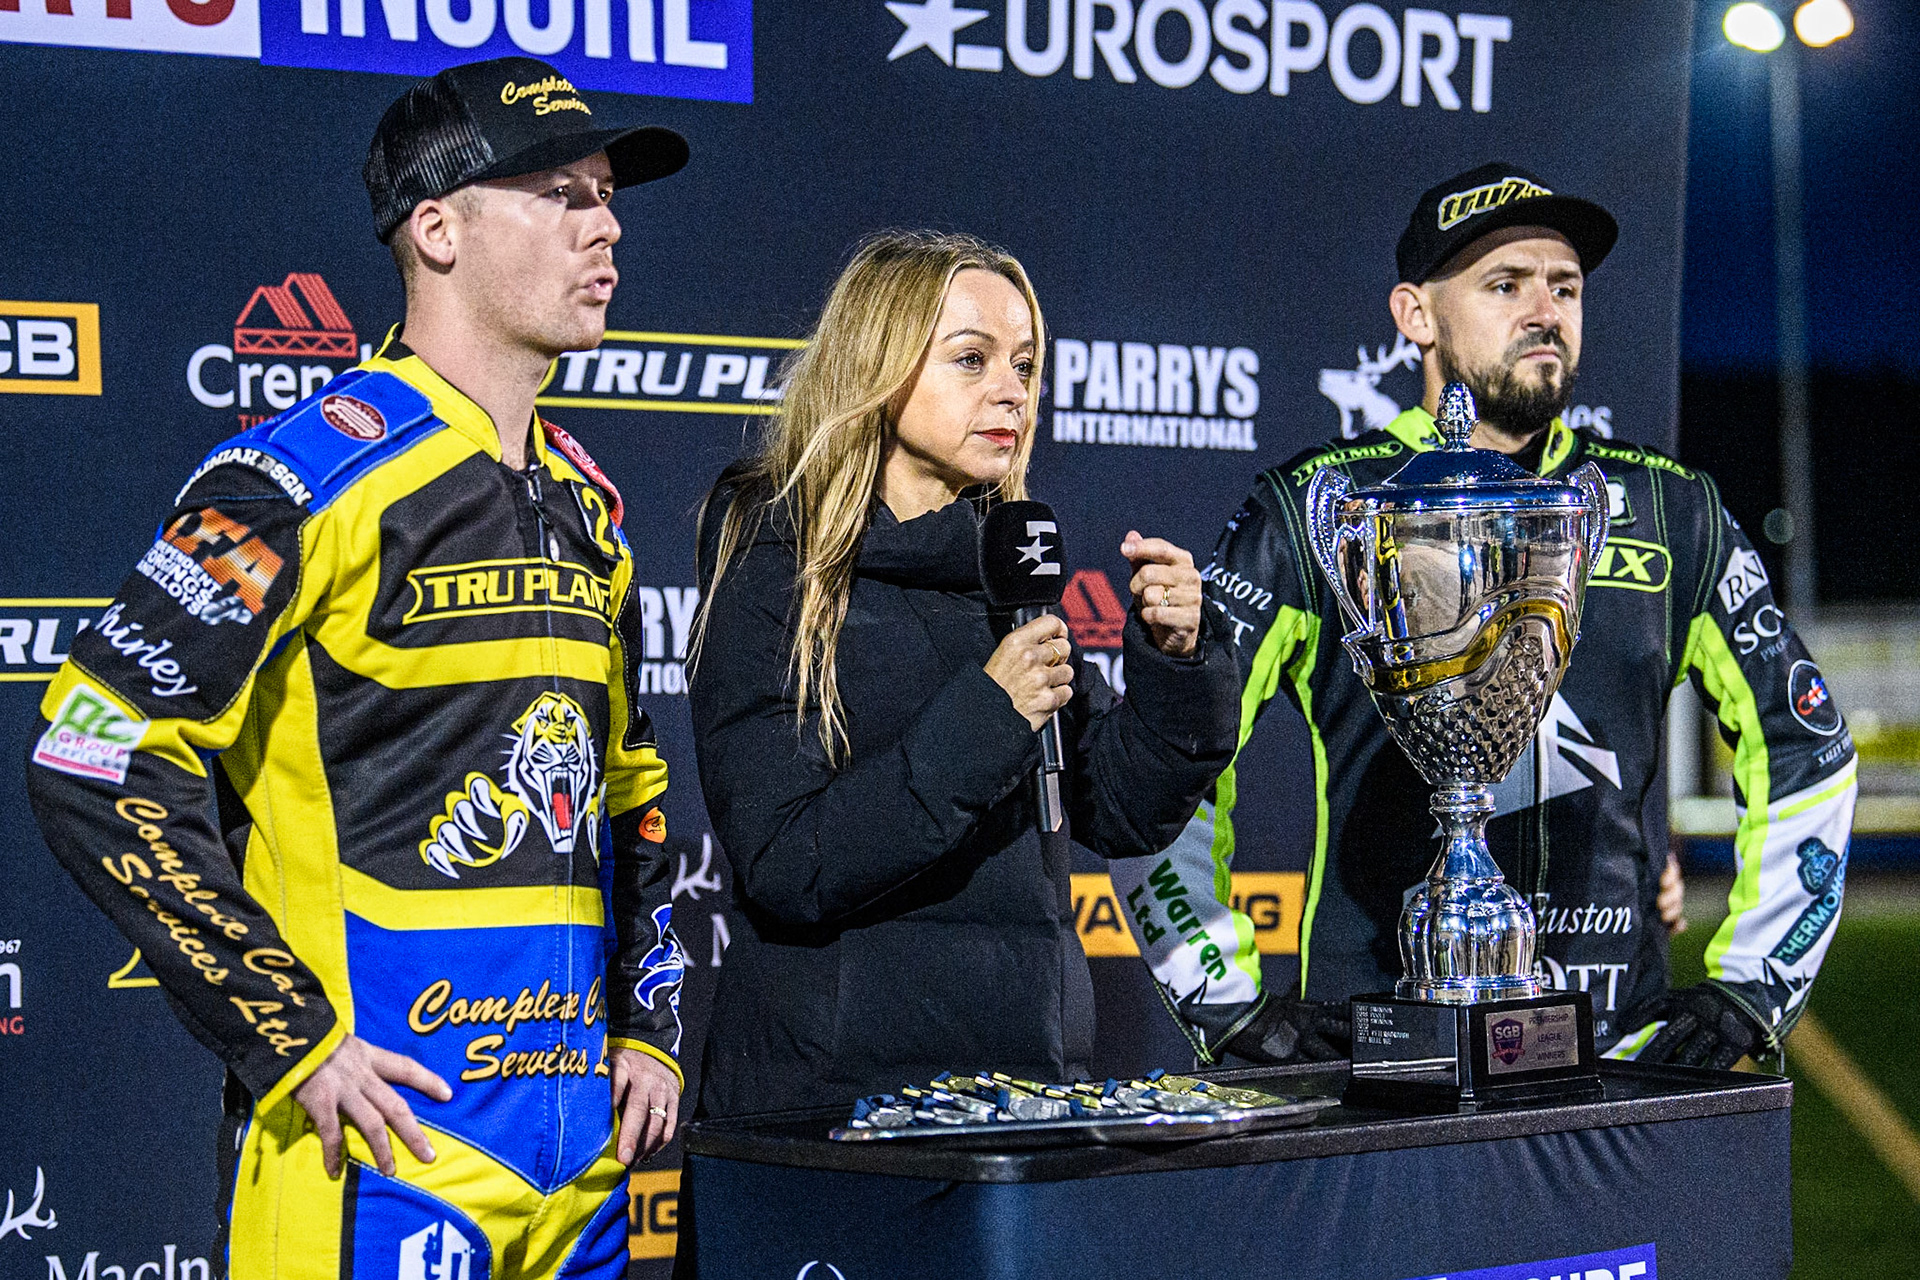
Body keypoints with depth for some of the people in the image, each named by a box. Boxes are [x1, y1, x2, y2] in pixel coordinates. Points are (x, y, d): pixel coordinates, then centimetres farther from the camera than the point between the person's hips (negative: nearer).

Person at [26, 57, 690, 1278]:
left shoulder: (585, 504, 13)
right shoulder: (312, 477, -11)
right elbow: (94, 762, -15)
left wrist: (649, 1027, 14)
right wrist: (293, 1041, -15)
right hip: (381, 1144, -7)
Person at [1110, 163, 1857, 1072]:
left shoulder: (1670, 513, 12)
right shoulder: (1314, 512, 3)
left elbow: (1808, 753, 21)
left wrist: (1749, 990, 13)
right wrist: (1228, 1004, -2)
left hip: (1622, 1053, 3)